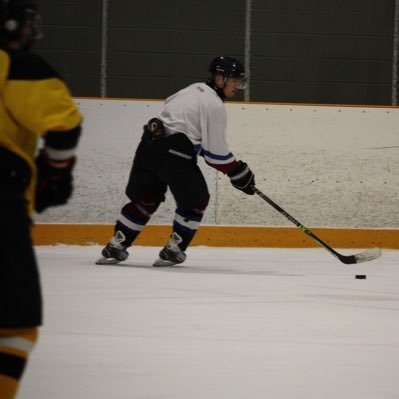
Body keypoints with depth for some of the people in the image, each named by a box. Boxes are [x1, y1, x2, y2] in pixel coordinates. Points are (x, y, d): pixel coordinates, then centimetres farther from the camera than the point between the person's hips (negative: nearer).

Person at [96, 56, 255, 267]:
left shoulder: (196, 89, 21)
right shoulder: (214, 105, -6)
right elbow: (215, 153, -9)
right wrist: (239, 172, 1)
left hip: (149, 146, 8)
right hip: (173, 153, -8)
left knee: (145, 198, 17)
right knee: (195, 200, 9)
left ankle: (115, 247, 15)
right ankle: (173, 250, 9)